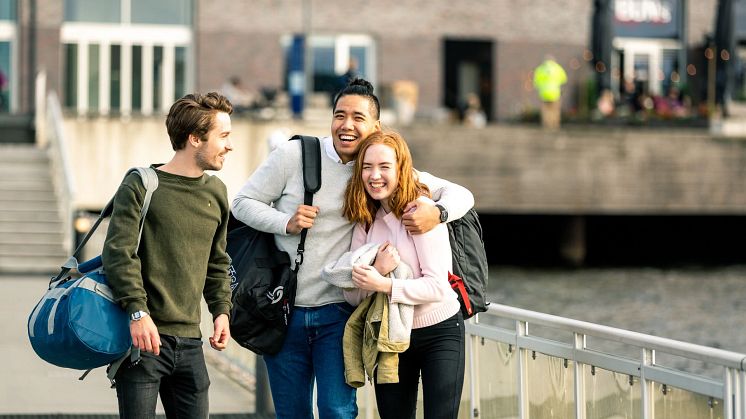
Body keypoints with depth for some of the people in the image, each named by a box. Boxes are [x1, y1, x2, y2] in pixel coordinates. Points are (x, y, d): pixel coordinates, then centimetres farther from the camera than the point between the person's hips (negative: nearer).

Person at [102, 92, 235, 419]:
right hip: (144, 334, -6)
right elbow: (118, 252, -13)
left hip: (190, 342, 6)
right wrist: (137, 311, -21)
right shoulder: (140, 186, -5)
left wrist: (221, 309, 10)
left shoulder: (216, 192, 14)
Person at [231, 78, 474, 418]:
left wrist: (437, 212, -25)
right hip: (284, 311, 0)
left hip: (337, 313, 0)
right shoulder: (293, 155, -5)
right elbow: (243, 203, 1)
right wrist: (286, 223, -16)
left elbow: (460, 195, -2)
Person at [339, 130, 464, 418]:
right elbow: (352, 294, -4)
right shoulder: (365, 221, 2)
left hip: (440, 332, -5)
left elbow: (438, 286, -21)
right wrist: (377, 270, -23)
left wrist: (383, 284, -31)